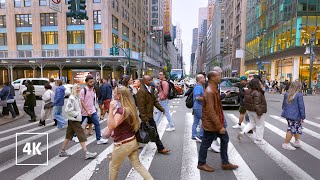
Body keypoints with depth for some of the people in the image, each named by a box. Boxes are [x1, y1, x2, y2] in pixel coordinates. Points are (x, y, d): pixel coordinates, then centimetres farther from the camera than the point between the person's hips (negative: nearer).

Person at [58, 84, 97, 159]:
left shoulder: (77, 98, 10)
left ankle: (62, 151, 29)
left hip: (74, 120, 9)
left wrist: (79, 113, 8)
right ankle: (86, 154, -1)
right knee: (82, 137, -6)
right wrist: (76, 114, -18)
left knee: (68, 136, 17)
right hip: (74, 120, -9)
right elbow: (67, 110, -24)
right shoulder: (71, 98, -18)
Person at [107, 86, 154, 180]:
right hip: (133, 141, 8)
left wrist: (111, 109, -35)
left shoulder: (121, 110, -24)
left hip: (123, 144, -8)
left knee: (113, 166, 17)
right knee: (137, 164, 18)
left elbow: (111, 126, -34)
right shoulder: (129, 107, 4)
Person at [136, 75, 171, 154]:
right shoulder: (141, 91, -19)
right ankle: (160, 148, 13)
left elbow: (155, 100, 16)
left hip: (150, 115, 9)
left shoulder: (151, 89, 10)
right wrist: (144, 118, -21)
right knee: (154, 133, 0)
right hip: (147, 116, -9)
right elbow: (141, 106, -21)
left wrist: (161, 109, 7)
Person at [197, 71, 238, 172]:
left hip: (217, 122, 10)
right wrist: (219, 126, -24)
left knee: (225, 138, 16)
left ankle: (225, 163, 29)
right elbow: (211, 112, -28)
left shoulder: (214, 89, 8)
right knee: (206, 144, 6)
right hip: (211, 123, -10)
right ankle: (201, 164, 26)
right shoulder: (209, 92, -25)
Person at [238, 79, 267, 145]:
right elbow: (257, 104, -26)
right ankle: (258, 140, 19)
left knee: (252, 123, 22)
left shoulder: (247, 91, 2)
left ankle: (242, 132, 7)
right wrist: (259, 113, -21)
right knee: (260, 125, 9)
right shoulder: (257, 93, -24)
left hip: (249, 110, 8)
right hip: (256, 111, -8)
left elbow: (246, 102, 11)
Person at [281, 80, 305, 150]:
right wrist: (303, 117, -5)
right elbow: (301, 107, -12)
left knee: (297, 128, 23)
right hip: (295, 115, -7)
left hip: (288, 114, 7)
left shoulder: (286, 94, 6)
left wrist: (285, 112, 27)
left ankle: (297, 142, 34)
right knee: (292, 129, 3)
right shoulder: (299, 95, -14)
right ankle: (286, 144, 9)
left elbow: (283, 104, 15)